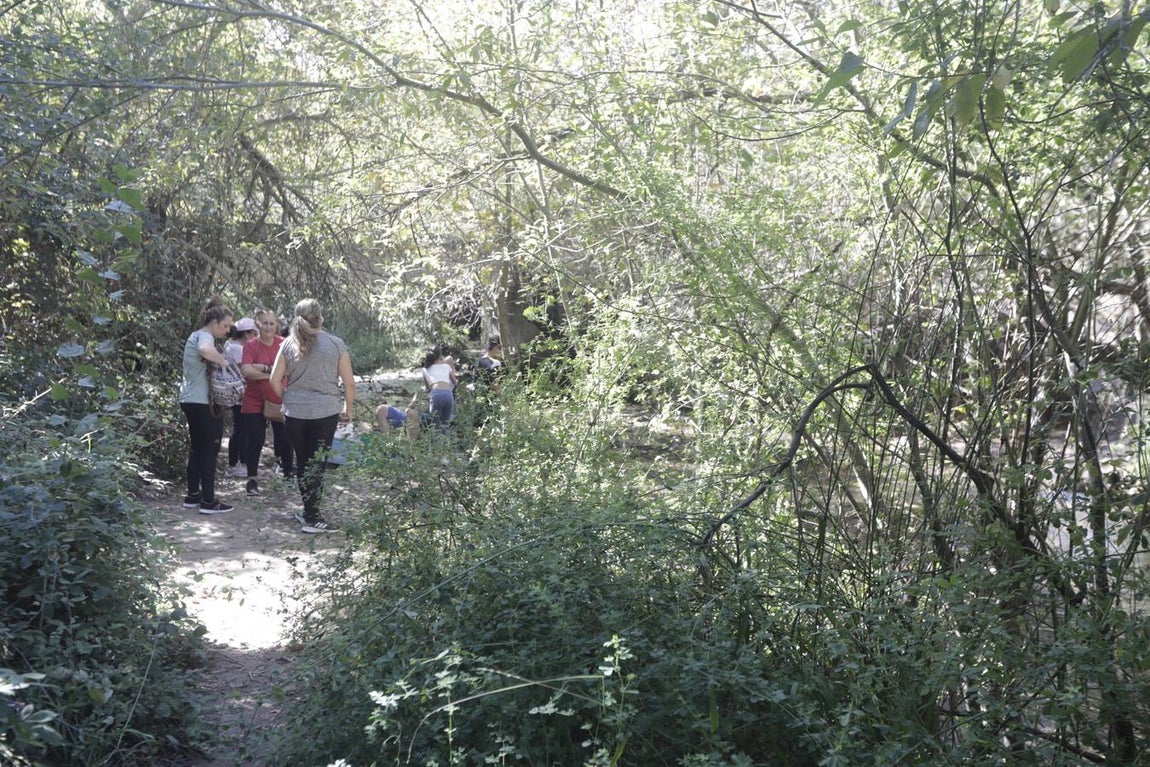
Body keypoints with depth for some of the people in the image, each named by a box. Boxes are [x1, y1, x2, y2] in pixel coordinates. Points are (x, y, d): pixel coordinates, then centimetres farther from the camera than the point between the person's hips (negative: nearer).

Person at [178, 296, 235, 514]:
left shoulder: (194, 336, 18)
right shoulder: (205, 336, -14)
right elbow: (206, 350, -38)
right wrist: (223, 361, -23)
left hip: (189, 399, 10)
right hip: (203, 402, -10)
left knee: (196, 449, 15)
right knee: (209, 450, -3)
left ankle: (193, 496, 21)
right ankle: (209, 501, 0)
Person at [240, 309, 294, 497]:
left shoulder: (283, 344, -1)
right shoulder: (250, 345, -6)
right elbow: (247, 371, -18)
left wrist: (264, 368, -19)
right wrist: (274, 373, -17)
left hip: (280, 400, 2)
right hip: (255, 402, -2)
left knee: (285, 438, 8)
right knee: (255, 439, -1)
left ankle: (288, 469, 30)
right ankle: (252, 479, 11)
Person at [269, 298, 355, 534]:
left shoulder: (289, 344, 3)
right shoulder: (335, 344, -3)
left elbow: (274, 380, 2)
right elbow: (349, 383, -2)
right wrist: (348, 410, 11)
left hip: (294, 412, 3)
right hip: (325, 412, -2)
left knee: (302, 462, 15)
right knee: (317, 464, 1)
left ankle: (309, 511, 24)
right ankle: (312, 518, 0)